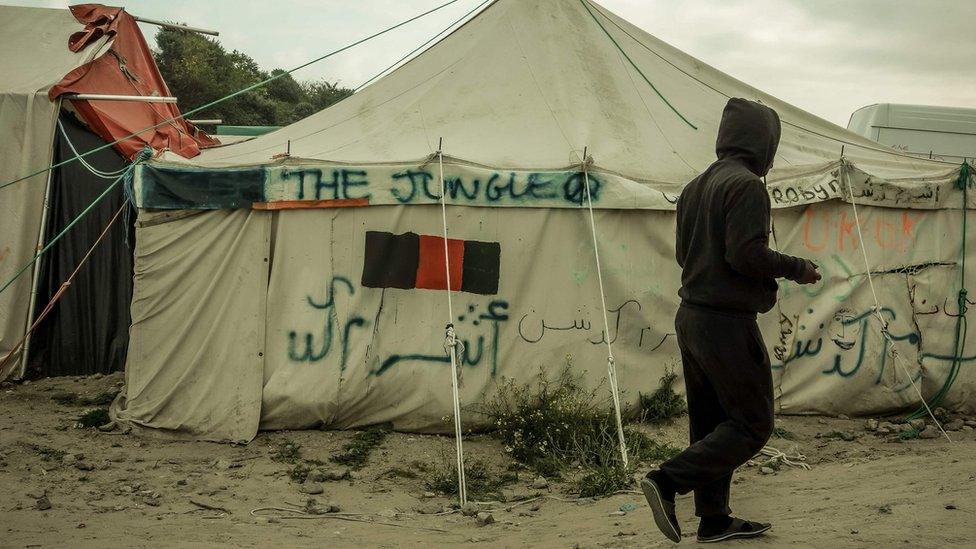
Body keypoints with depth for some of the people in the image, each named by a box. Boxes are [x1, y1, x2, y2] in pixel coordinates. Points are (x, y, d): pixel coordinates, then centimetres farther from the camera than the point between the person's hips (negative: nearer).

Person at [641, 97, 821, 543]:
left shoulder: (695, 187, 13)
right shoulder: (746, 185, -15)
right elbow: (747, 254, -23)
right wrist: (796, 269, -6)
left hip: (690, 318, 9)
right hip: (727, 322, -9)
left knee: (711, 422, 13)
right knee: (753, 423, -1)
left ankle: (714, 519, 18)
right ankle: (667, 481, -12)